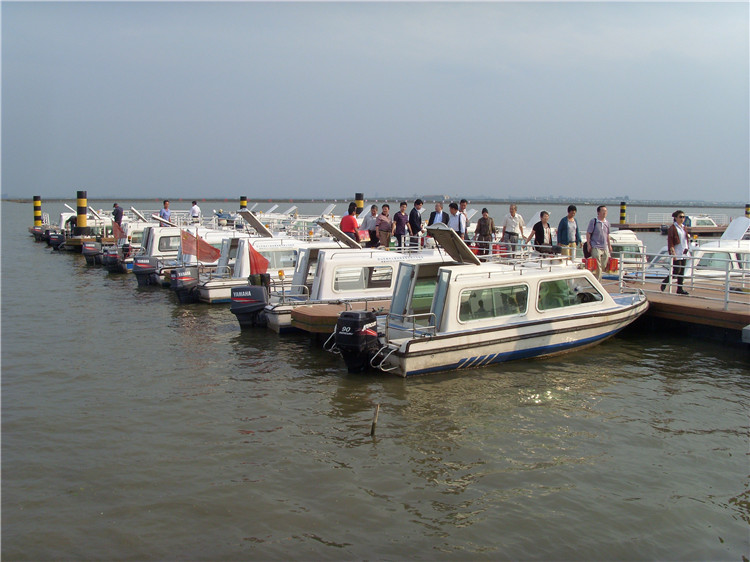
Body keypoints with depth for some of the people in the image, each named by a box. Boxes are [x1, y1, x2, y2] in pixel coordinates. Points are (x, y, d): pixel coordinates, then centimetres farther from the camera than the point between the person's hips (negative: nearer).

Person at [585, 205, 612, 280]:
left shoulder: (607, 222, 12)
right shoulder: (593, 221, -5)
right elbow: (588, 233, -5)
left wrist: (609, 246, 19)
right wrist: (588, 245, -11)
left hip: (605, 248, 6)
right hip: (596, 247, -6)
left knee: (604, 266, 8)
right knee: (598, 266, -9)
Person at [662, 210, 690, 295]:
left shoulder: (684, 228, 14)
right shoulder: (672, 228, -8)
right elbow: (670, 242, -12)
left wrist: (687, 248, 12)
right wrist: (673, 253, -18)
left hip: (683, 254, 7)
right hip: (676, 254, -7)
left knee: (682, 272, 6)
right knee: (676, 271, -9)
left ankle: (680, 289, 11)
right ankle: (664, 282, 12)